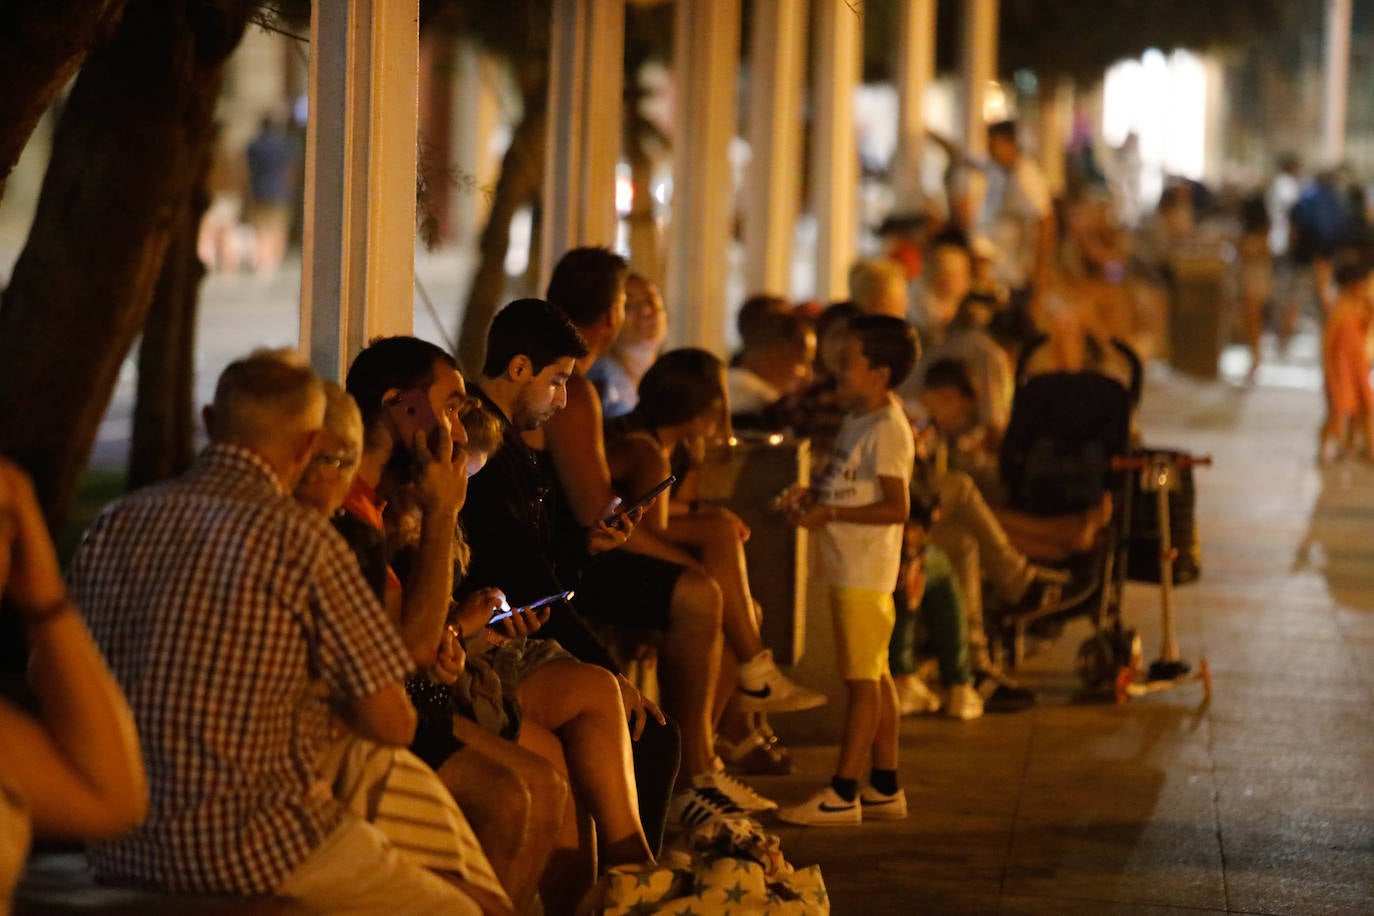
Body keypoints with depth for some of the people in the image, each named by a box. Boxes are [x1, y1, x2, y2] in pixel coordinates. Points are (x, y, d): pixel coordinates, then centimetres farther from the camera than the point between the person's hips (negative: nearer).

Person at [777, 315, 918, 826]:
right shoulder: (859, 422, 14)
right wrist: (813, 498, 6)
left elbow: (895, 508, -22)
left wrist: (829, 513, -21)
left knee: (863, 679, -6)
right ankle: (884, 788, 21)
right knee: (874, 676, 14)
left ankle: (842, 794, -5)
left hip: (865, 572, -10)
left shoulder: (887, 430, -16)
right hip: (847, 569, 10)